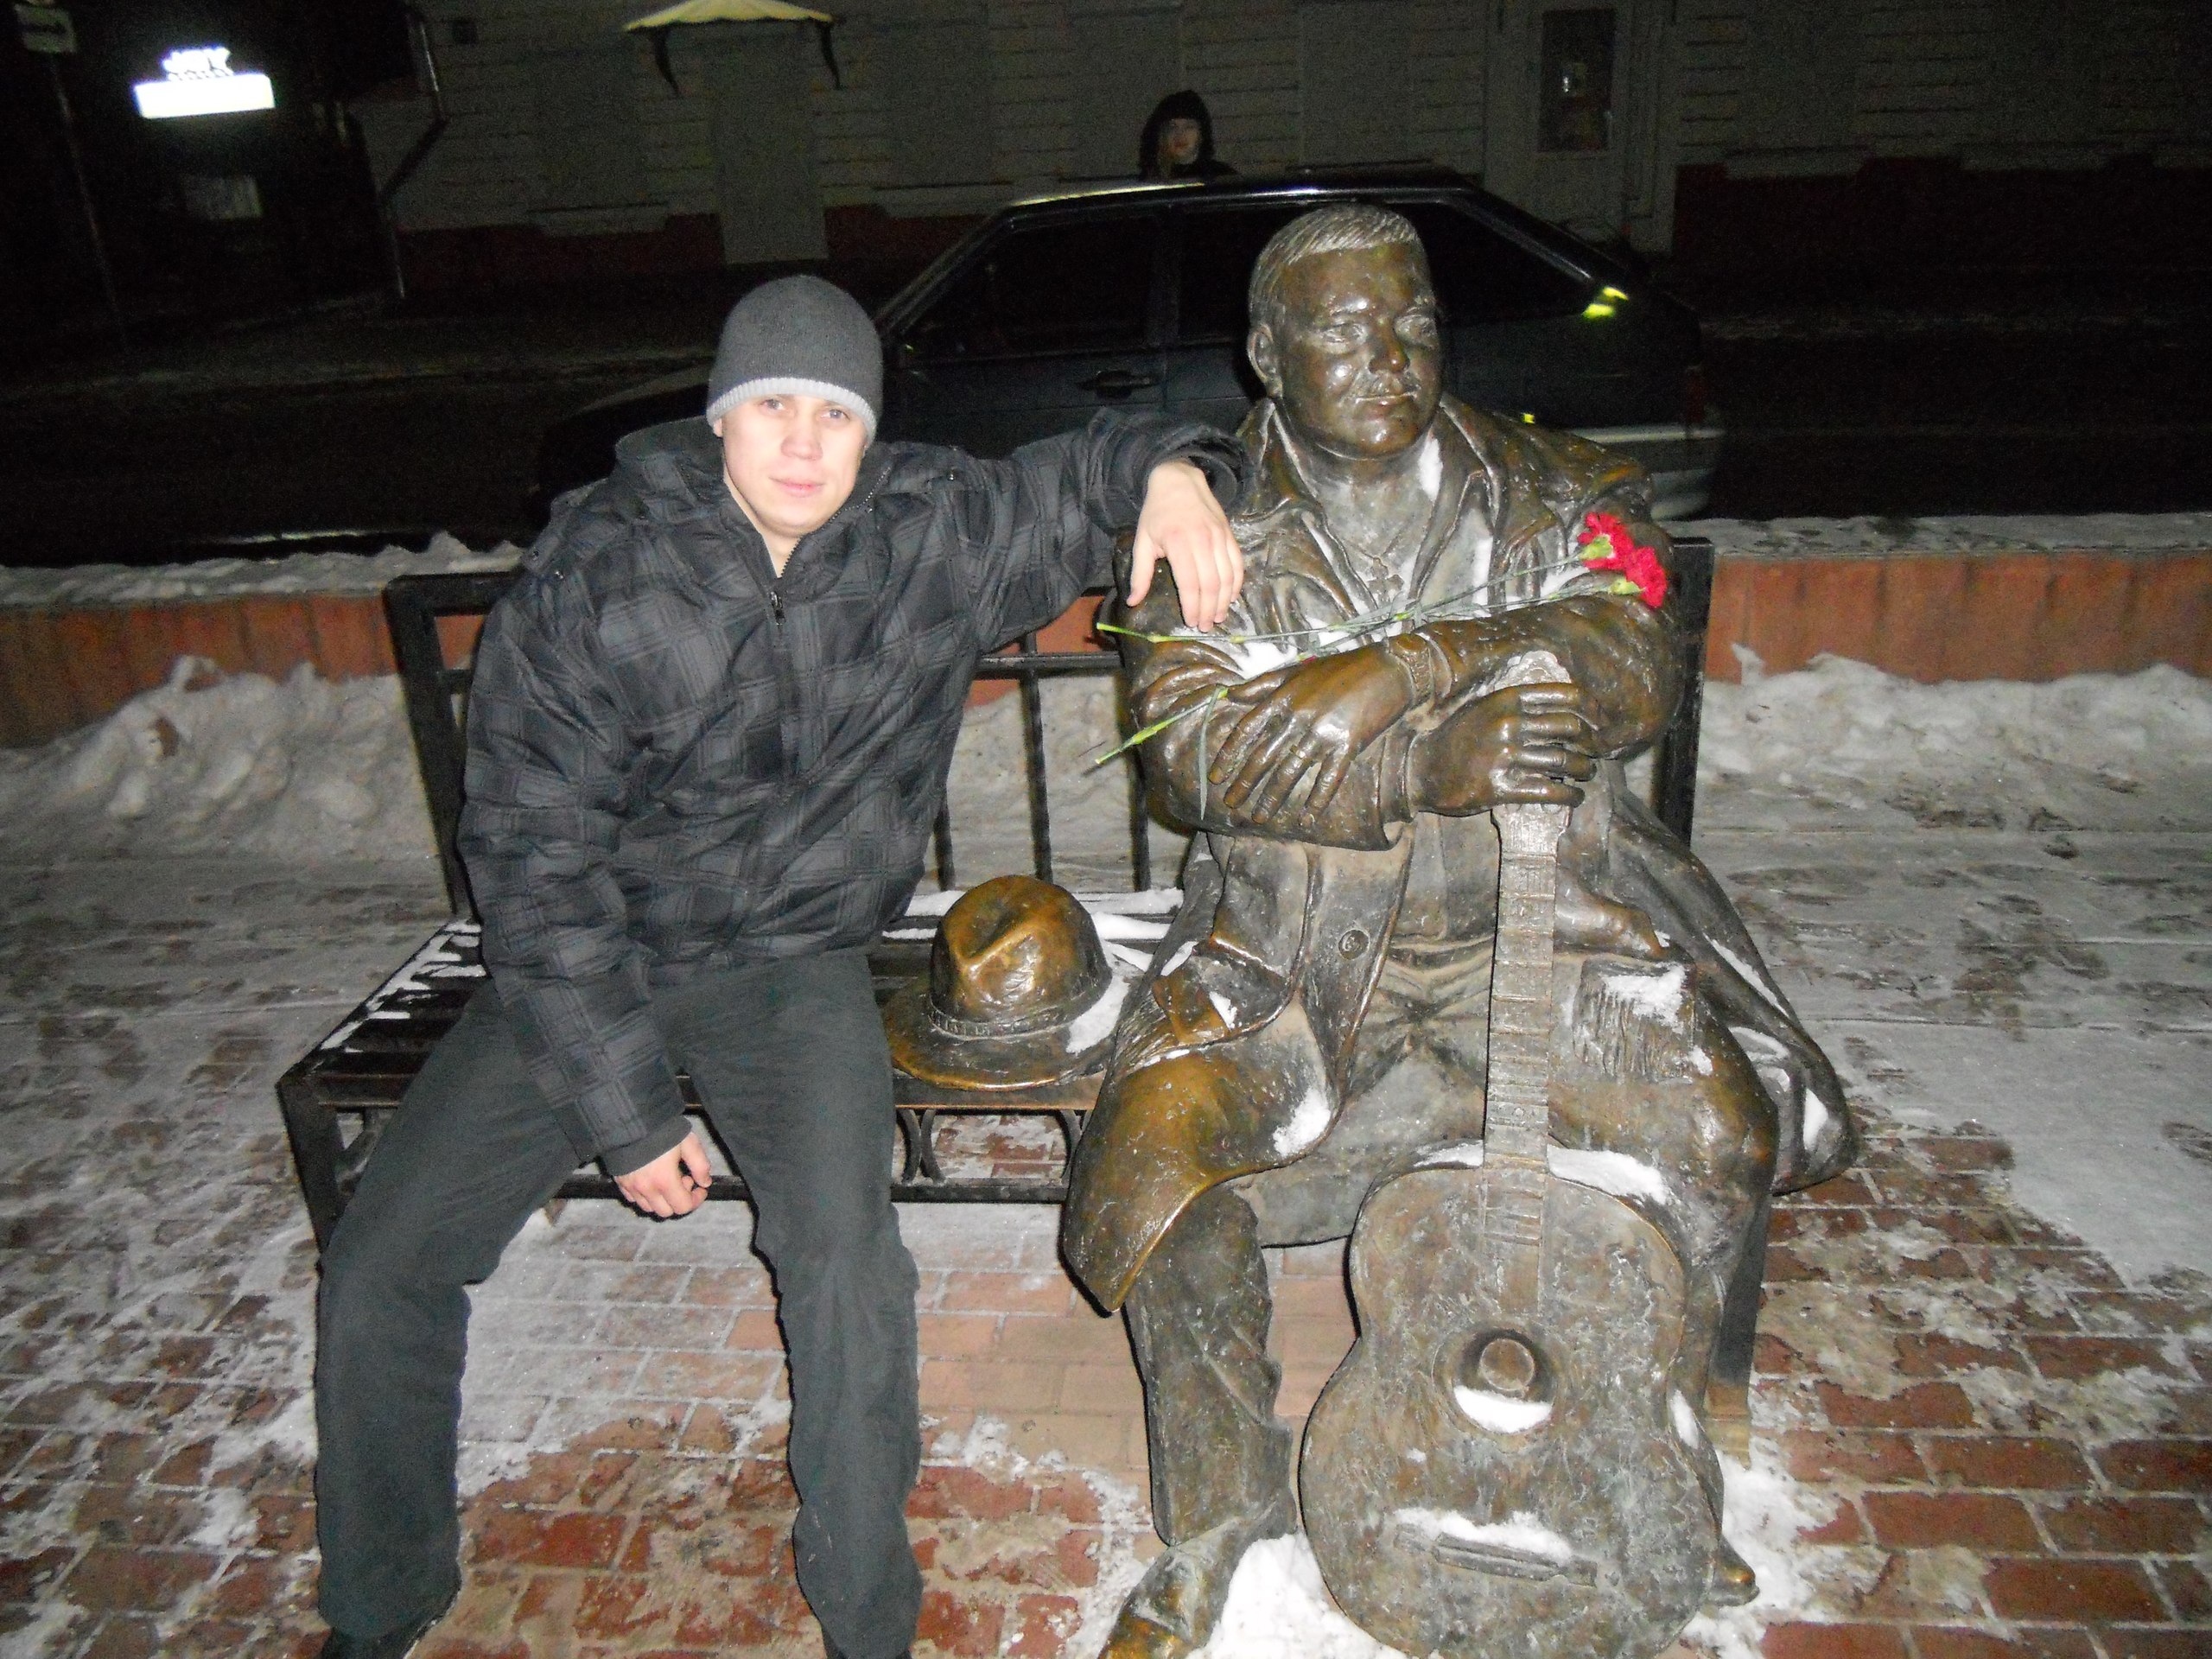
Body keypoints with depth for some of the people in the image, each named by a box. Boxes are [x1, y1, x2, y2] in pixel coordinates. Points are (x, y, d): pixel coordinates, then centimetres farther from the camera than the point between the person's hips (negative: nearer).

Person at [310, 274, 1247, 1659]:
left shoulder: (927, 533, -9)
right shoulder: (593, 573, -15)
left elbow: (1076, 480, 7)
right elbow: (534, 852, -12)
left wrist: (1172, 471, -20)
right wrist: (625, 1105, -14)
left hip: (790, 966, -1)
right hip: (588, 960, 1)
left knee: (846, 1263, -24)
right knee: (381, 1267, 1)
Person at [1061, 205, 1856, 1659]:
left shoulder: (1552, 494, 5)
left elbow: (1636, 668, -9)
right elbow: (1195, 752, -14)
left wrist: (1399, 665, -23)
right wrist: (1425, 762, -26)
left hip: (1532, 922, 2)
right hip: (1295, 944, -1)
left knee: (1710, 1133, -12)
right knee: (1155, 1168, -17)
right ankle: (1223, 1512, 12)